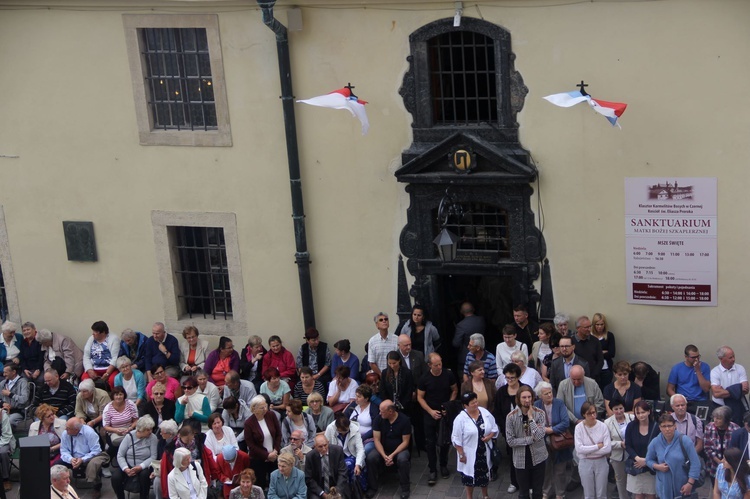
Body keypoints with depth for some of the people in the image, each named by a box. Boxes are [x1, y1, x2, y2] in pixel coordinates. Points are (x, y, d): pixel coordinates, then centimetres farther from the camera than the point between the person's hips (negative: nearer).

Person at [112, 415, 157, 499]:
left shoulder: (153, 438, -7)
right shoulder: (129, 437, -4)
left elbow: (153, 457, -11)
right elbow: (120, 456, -6)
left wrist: (140, 467, -25)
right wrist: (126, 469, -23)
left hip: (143, 467, -1)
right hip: (128, 466, 1)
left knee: (144, 475, -35)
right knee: (115, 477, -25)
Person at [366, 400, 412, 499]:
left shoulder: (404, 420, -14)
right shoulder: (379, 419, -8)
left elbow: (405, 441, -12)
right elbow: (376, 440, -8)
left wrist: (392, 455, -24)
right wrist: (384, 456, -24)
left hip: (399, 450, -2)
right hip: (382, 449, 2)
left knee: (403, 459, -35)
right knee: (370, 458, -28)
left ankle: (405, 488, -14)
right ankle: (372, 487, -9)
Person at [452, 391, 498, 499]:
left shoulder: (485, 412, -6)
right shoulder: (460, 419, -19)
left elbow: (495, 428, 4)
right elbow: (456, 439, -13)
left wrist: (489, 436, -15)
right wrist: (461, 454, -13)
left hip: (485, 452, 4)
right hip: (470, 453, -4)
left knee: (485, 473, 22)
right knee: (470, 475, 14)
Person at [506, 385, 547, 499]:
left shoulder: (540, 414, -9)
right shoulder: (511, 417, -12)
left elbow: (540, 436, -21)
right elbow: (510, 441, -13)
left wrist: (530, 417, -23)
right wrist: (531, 439, -17)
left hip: (538, 457, 1)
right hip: (521, 459, -1)